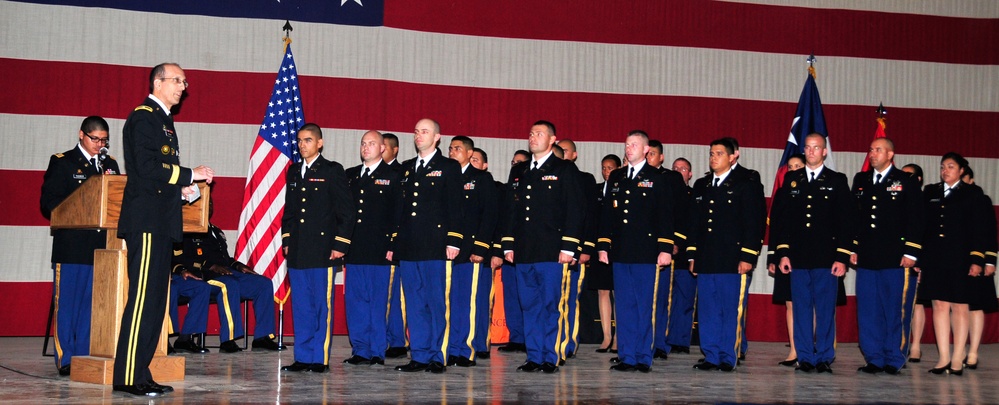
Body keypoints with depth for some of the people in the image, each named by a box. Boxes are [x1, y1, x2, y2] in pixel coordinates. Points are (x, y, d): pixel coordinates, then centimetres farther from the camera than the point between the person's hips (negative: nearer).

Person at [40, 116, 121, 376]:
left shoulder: (110, 164, 18)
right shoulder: (62, 162, 3)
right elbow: (48, 203, -5)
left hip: (102, 244, 4)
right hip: (72, 245, -4)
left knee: (95, 303, 5)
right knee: (67, 302, -2)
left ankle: (86, 357, 11)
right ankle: (65, 359, 2)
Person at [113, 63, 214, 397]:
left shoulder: (162, 120, 23)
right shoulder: (144, 117, -8)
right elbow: (146, 168, -18)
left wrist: (181, 189, 10)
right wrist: (190, 175, -13)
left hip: (161, 223, 10)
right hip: (146, 221, -10)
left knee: (155, 299, 9)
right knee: (143, 297, -12)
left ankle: (140, 373, 12)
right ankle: (128, 377, -11)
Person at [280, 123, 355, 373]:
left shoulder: (332, 171, -1)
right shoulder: (293, 171, 16)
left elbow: (347, 211, -4)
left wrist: (340, 245, -9)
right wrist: (286, 240, 13)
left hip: (322, 250, -5)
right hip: (297, 250, 6)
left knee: (322, 305, -3)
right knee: (300, 306, 7)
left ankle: (320, 359, 1)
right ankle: (302, 357, 13)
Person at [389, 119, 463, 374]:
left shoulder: (449, 168, 4)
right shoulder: (406, 168, 19)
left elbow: (454, 207, -3)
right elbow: (399, 208, 19)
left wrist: (453, 241, -11)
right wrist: (393, 243, 14)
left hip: (435, 247, -5)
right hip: (408, 247, 5)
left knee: (436, 303, -3)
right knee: (414, 304, 6)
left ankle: (437, 357, 3)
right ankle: (419, 356, 11)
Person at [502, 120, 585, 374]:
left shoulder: (565, 170, 2)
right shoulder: (518, 172, 19)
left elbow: (575, 210, -4)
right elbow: (511, 209, 20)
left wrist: (568, 248, -12)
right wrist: (508, 245, 11)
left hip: (552, 253, -5)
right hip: (523, 253, 5)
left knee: (551, 306, -3)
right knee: (530, 306, 6)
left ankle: (551, 358, 3)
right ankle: (534, 357, 11)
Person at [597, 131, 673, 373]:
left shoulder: (656, 178, 3)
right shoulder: (616, 178, 15)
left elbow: (665, 216, -2)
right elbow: (607, 213, 16)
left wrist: (665, 249, -9)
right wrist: (603, 246, 9)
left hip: (646, 253, -4)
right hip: (620, 253, 4)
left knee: (646, 307, -1)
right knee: (624, 307, 5)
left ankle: (644, 358, 5)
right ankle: (627, 357, 10)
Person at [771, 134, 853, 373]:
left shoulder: (837, 181, 6)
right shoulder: (791, 179, 11)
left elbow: (844, 222, 2)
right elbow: (780, 218, 9)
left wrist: (842, 257, -6)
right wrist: (782, 253, 1)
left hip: (827, 257, -2)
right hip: (798, 257, 2)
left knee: (826, 309, 0)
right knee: (801, 308, 4)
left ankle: (824, 358, 7)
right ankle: (805, 358, 10)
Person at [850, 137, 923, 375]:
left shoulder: (906, 182, 2)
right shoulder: (860, 180, 14)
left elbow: (915, 219, -1)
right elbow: (852, 216, 14)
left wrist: (911, 252, -8)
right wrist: (852, 248, 8)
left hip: (892, 257, -4)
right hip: (866, 257, 4)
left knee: (892, 310, 1)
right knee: (868, 310, 4)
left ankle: (893, 360, 8)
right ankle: (874, 358, 10)